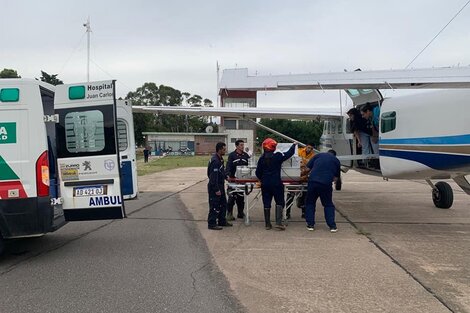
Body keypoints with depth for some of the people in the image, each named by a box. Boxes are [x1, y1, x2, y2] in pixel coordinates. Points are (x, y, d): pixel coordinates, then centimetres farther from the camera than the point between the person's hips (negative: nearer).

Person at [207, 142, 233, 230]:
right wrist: (216, 189, -24)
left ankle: (222, 221, 28)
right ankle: (211, 224, 6)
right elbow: (213, 176, -25)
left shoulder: (220, 159, 10)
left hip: (220, 186, 10)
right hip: (214, 187, -10)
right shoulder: (215, 161, -23)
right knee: (214, 206, -3)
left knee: (223, 204, 17)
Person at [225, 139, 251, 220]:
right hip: (233, 179, -4)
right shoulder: (232, 155, -3)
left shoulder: (246, 155, 9)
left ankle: (240, 213, 19)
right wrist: (228, 175, -25)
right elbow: (228, 166, -10)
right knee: (231, 197, -5)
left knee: (241, 197, 10)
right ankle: (229, 214, 2)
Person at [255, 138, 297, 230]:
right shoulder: (278, 156, -10)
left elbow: (258, 172, 5)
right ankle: (278, 222, -2)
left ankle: (267, 224, 14)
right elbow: (289, 154, 0)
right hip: (276, 183, -4)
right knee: (279, 202, 7)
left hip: (265, 184, 4)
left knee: (266, 203, 9)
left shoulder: (262, 158, 1)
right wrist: (294, 145, 17)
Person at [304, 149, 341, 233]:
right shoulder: (336, 161, 17)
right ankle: (332, 226, 8)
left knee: (310, 203, 15)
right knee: (328, 205, 14)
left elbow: (308, 167, 10)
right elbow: (336, 178, 17)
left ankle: (310, 224, 13)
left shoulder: (318, 155, 15)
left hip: (313, 181, 0)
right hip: (326, 184, 0)